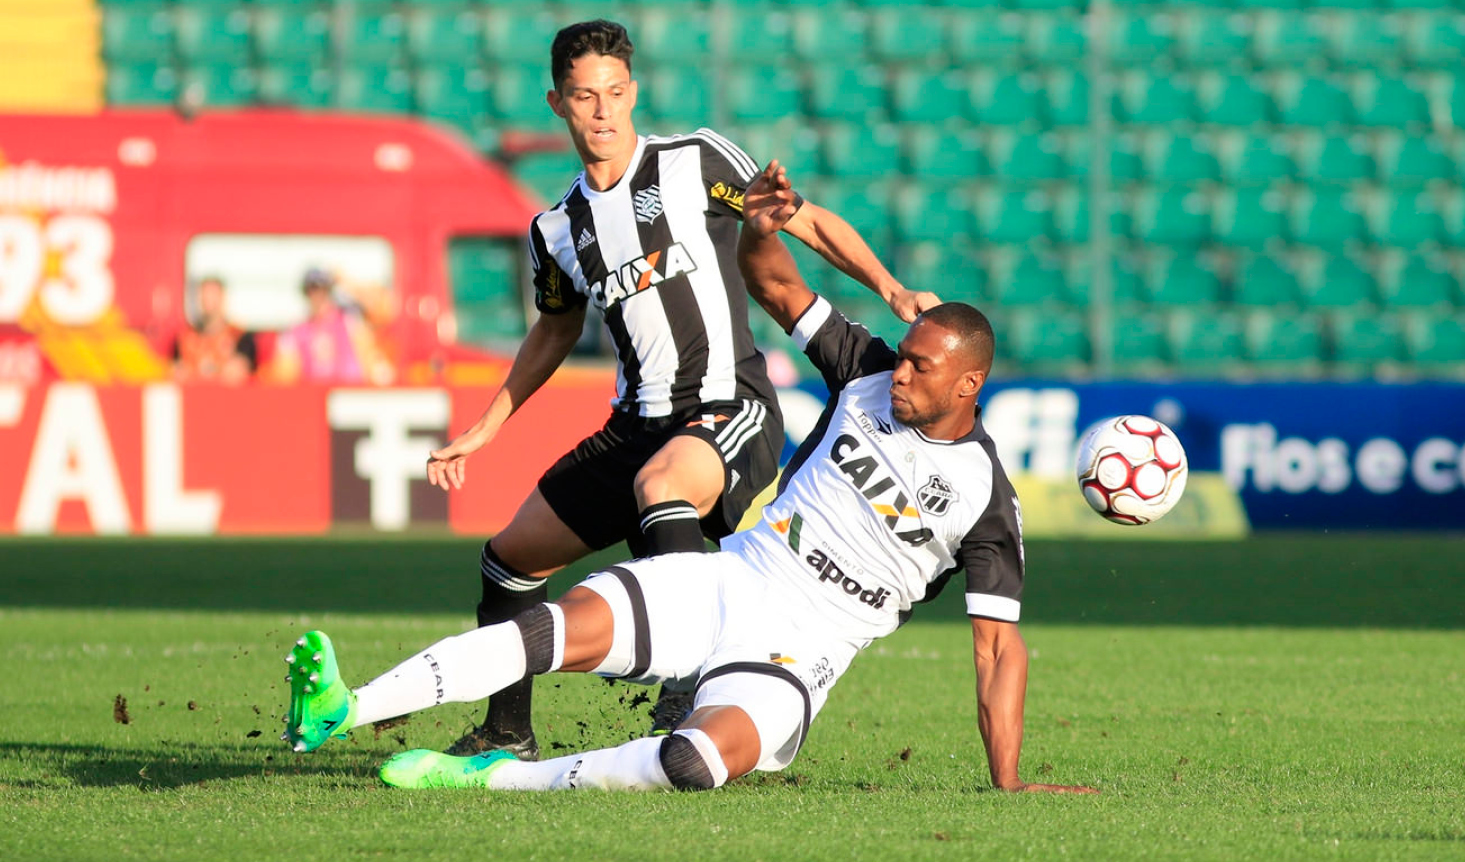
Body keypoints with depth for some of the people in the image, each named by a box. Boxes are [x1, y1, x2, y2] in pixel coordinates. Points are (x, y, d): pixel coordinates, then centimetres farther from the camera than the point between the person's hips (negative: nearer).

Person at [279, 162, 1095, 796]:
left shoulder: (983, 494, -6)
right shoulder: (869, 377, 6)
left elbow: (1000, 645, -5)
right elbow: (777, 287, 15)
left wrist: (1008, 782, -12)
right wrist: (759, 230, -8)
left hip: (795, 654, -4)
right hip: (733, 580, 4)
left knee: (699, 760, -35)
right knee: (571, 626, -21)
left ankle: (498, 777, -27)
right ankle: (345, 710, -30)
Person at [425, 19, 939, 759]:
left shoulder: (696, 162, -4)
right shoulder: (556, 230, 11)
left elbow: (810, 223, 0)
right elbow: (558, 331, 28)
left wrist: (893, 291, -13)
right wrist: (483, 431, 29)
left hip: (731, 408, -7)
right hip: (638, 423, 7)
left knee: (658, 483, -39)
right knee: (510, 555, 10)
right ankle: (507, 733, 25)